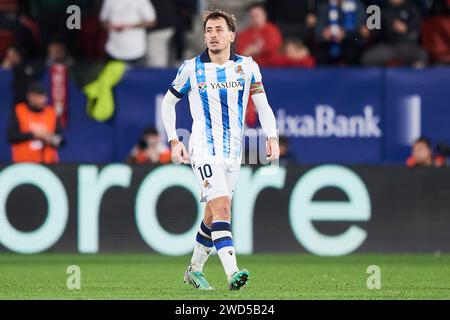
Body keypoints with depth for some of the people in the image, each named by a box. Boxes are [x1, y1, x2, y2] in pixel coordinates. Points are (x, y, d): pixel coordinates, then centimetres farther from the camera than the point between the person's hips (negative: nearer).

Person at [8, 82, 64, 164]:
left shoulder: (51, 112, 9)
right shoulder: (18, 111, 1)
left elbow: (60, 139, 11)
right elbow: (11, 137, -6)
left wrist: (54, 140, -12)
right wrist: (33, 134, -12)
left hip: (48, 163, 3)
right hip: (24, 163, -3)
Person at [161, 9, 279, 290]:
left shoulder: (247, 66, 4)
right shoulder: (191, 68, -2)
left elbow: (263, 106, 7)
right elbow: (168, 102, 9)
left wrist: (273, 138, -9)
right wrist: (174, 141, 0)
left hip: (233, 152, 4)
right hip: (204, 149, -4)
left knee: (214, 214, 12)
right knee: (222, 207, -20)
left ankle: (195, 269, 31)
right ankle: (233, 273, -31)